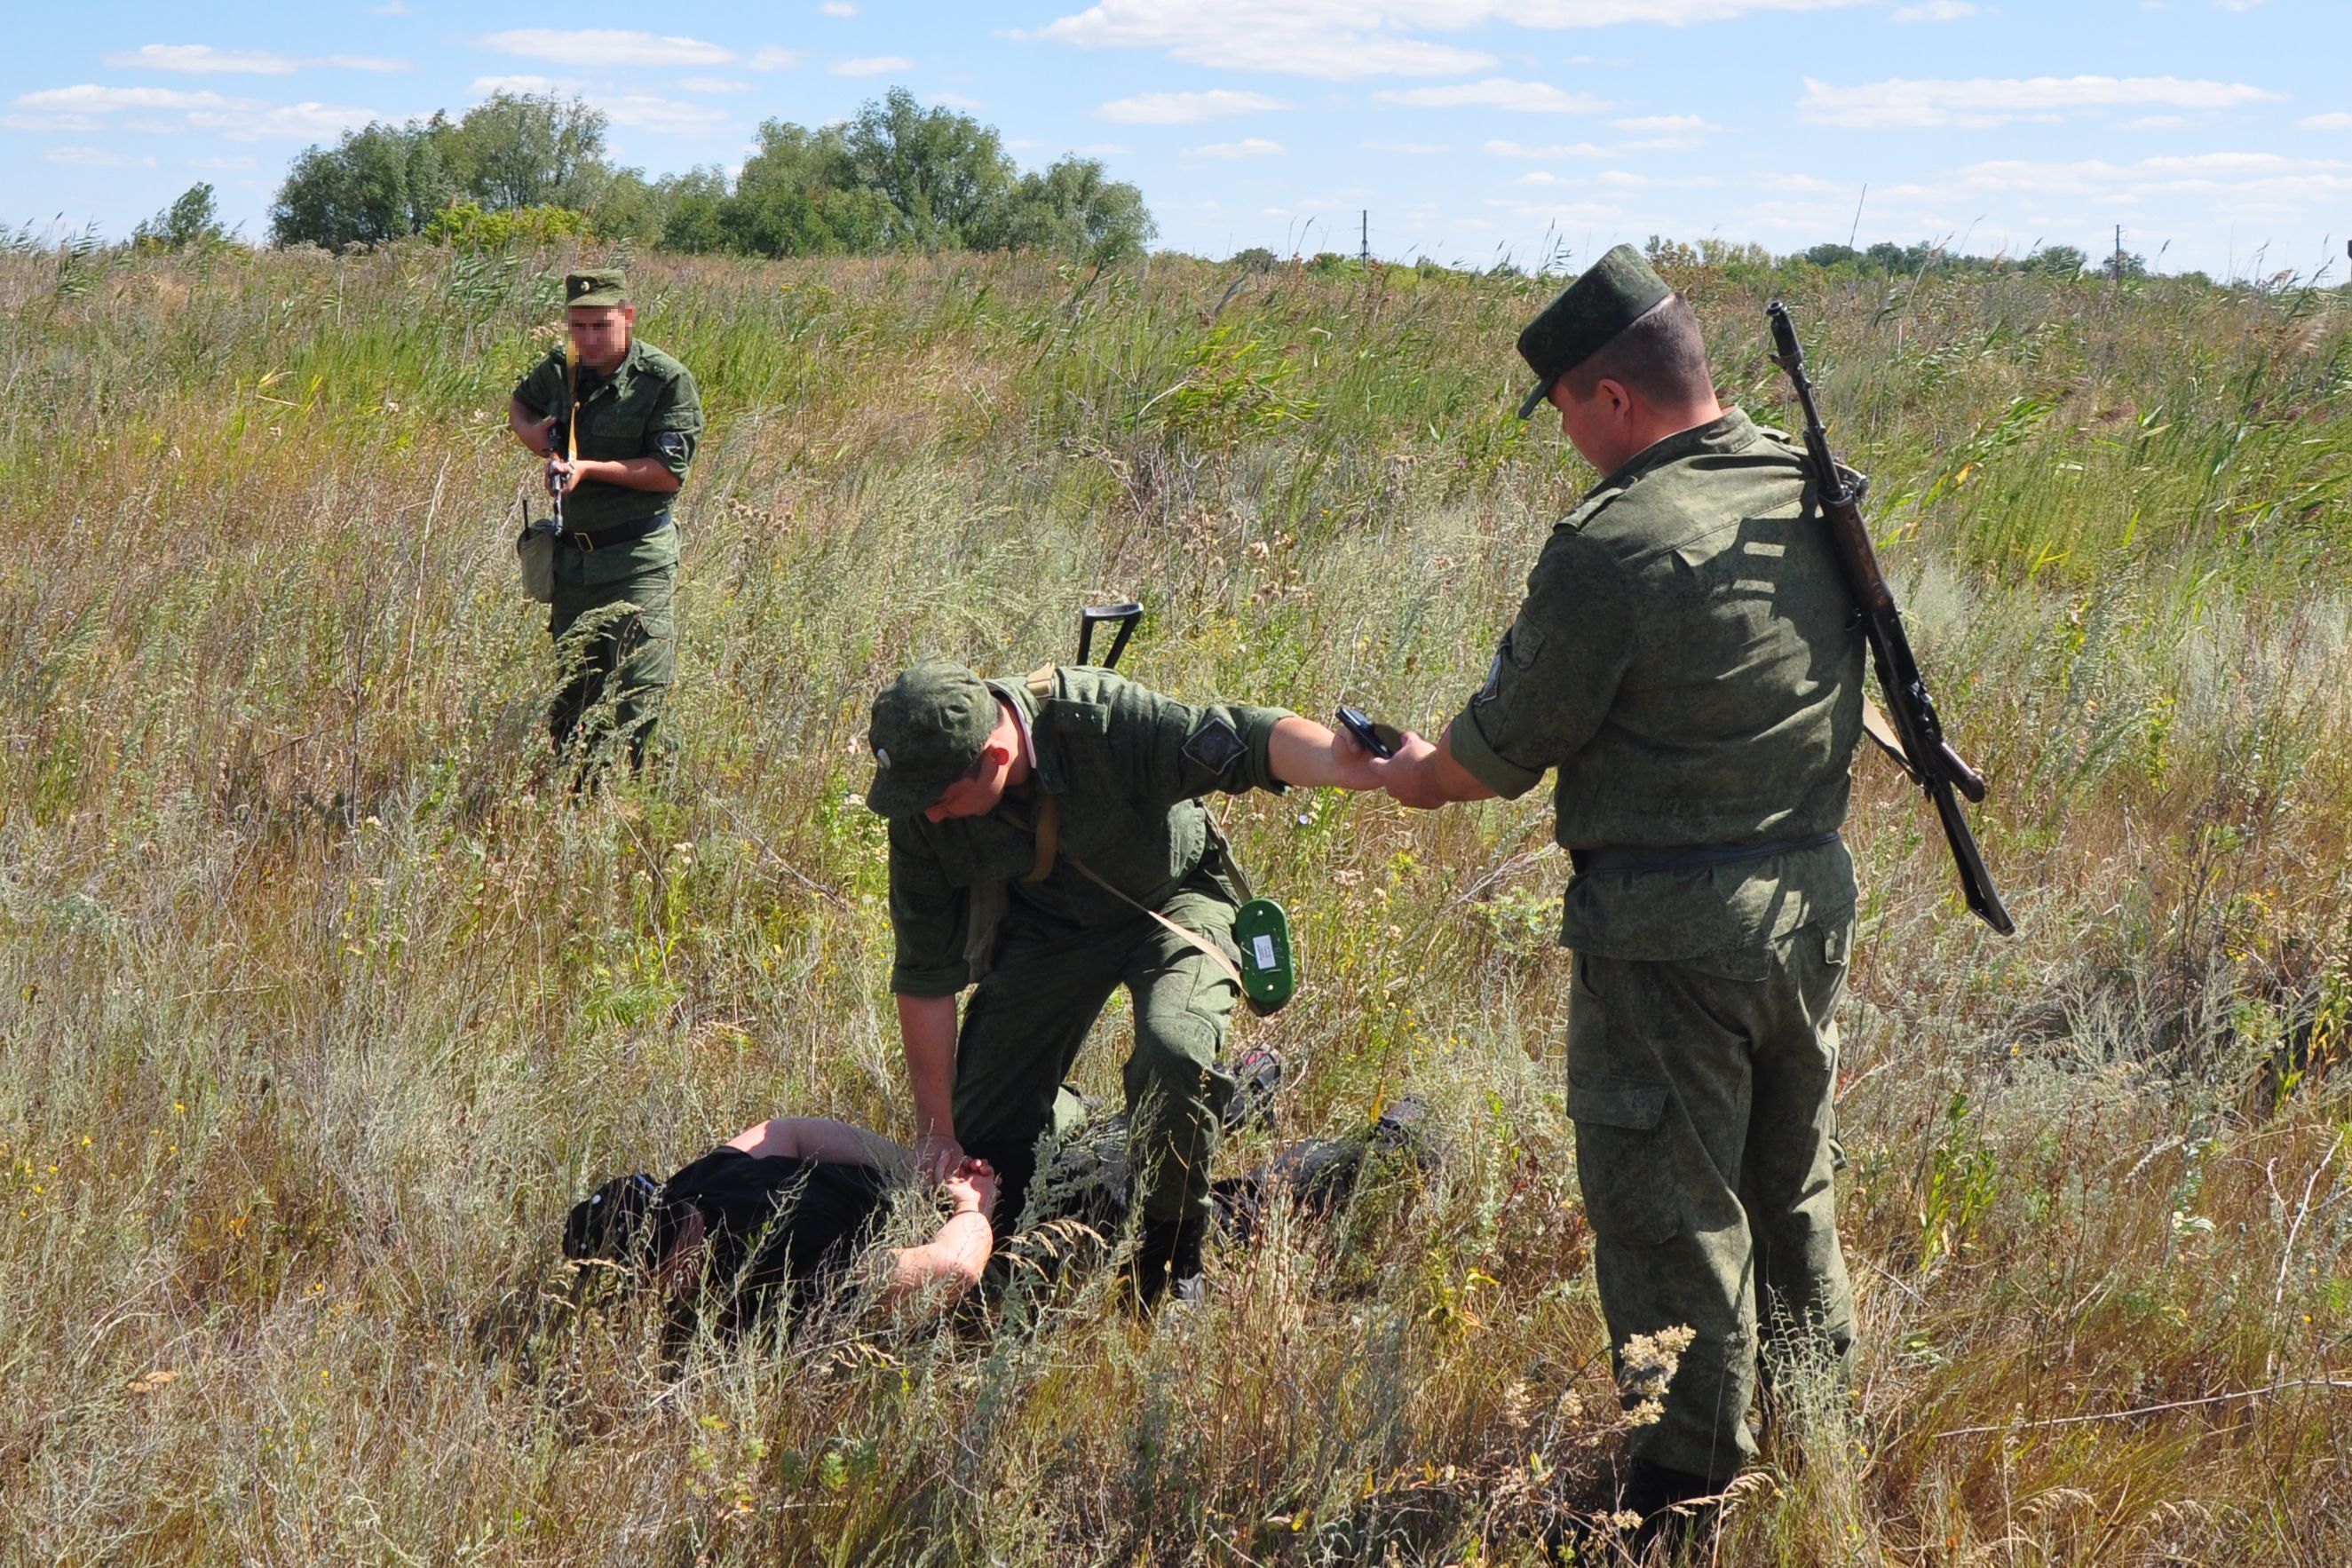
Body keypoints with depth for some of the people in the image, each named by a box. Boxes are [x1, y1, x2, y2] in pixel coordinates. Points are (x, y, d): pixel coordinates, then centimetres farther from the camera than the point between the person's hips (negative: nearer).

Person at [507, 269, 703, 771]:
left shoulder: (667, 381, -11)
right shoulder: (559, 371, 6)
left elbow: (668, 472, -16)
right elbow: (518, 406, 26)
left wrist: (589, 469, -22)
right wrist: (532, 431, 3)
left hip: (639, 558, -6)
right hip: (572, 555, 6)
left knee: (640, 692, -12)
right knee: (570, 691, 13)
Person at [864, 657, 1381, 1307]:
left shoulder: (1104, 721, -36)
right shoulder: (924, 812, -22)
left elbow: (1244, 739, -45)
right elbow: (925, 969, -14)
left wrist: (1350, 764, -68)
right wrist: (936, 1131, -12)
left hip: (1171, 901, -3)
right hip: (1046, 925, 4)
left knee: (1174, 1047, -33)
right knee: (977, 1134, -3)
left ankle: (1171, 1255, -9)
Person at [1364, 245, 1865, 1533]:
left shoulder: (1613, 545, -21)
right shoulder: (1812, 496, 3)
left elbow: (1507, 746, -12)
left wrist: (1419, 775, 10)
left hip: (1667, 933, -8)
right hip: (1811, 896, 8)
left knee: (1669, 1219, 4)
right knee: (1788, 1184, 23)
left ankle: (1688, 1493, 14)